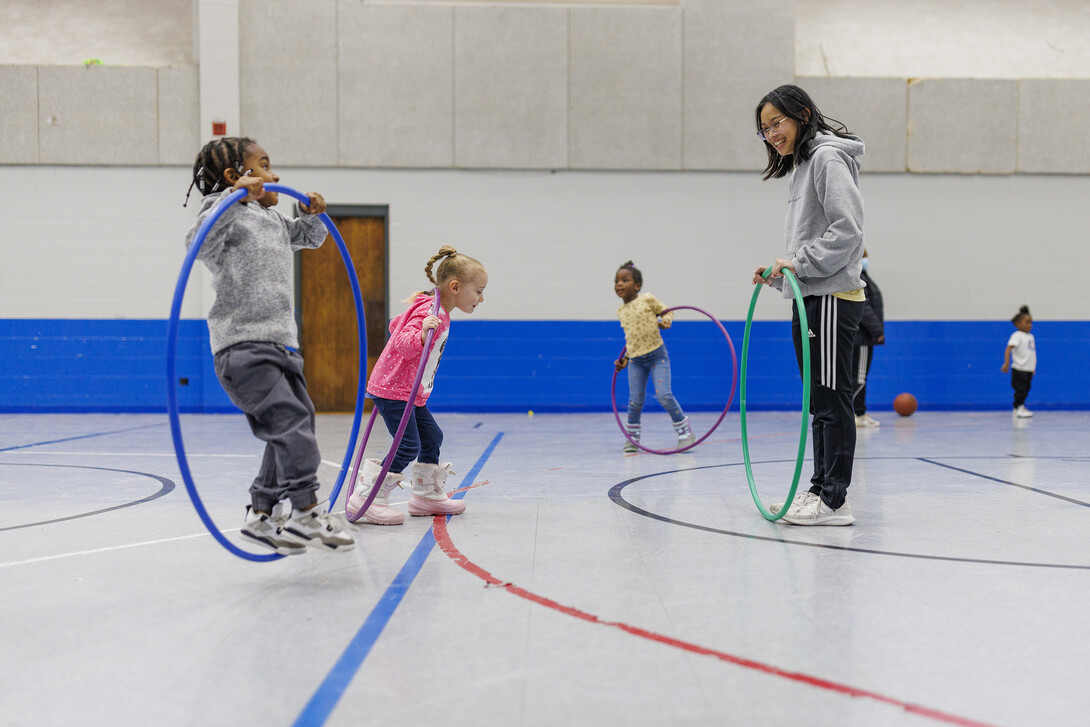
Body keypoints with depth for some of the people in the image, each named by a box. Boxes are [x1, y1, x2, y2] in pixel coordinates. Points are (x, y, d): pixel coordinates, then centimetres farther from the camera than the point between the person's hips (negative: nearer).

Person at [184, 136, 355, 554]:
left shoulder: (273, 219, 21)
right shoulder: (229, 213, -5)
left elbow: (307, 238, 38)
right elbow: (199, 243, -25)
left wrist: (314, 216, 18)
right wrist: (235, 198, -29)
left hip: (280, 345, 10)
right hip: (242, 345, -10)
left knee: (292, 429, 10)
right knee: (290, 419, -19)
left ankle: (261, 516, 20)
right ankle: (307, 514, -12)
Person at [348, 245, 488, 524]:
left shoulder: (436, 312, 11)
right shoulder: (430, 312, -20)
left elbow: (395, 325, 23)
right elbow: (402, 343, -32)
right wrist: (422, 336, -49)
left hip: (411, 392, 11)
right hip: (394, 389, -11)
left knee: (432, 436, 16)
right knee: (408, 446, -14)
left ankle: (426, 495, 29)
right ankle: (367, 497, -8)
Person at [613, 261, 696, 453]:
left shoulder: (648, 299, -4)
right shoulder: (620, 311, 10)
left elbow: (667, 311, 8)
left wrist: (665, 320, -14)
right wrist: (625, 358, 15)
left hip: (657, 355, -4)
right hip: (636, 360, 4)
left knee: (664, 395, -14)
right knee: (635, 399, -4)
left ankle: (684, 430, 3)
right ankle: (632, 436, 17)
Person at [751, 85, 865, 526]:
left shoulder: (828, 158, -9)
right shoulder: (802, 166, 21)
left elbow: (847, 230, -19)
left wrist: (800, 262, -20)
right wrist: (780, 271, 9)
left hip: (831, 299, -10)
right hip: (811, 298, 10)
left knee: (831, 398, -7)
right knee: (818, 401, 13)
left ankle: (834, 501, -4)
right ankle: (820, 489, 20)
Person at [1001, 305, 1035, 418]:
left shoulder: (1030, 336, 14)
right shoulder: (1017, 335, -11)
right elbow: (1008, 349, -21)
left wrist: (1033, 368, 24)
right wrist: (1006, 363, -31)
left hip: (1028, 370, 8)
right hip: (1019, 369, -8)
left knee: (1026, 389, 11)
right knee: (1020, 389, -9)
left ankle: (1017, 408, 20)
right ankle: (1019, 409, -5)